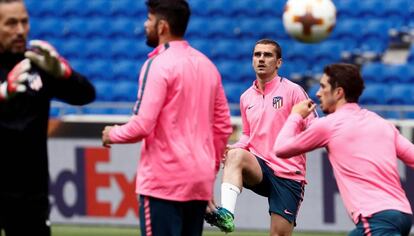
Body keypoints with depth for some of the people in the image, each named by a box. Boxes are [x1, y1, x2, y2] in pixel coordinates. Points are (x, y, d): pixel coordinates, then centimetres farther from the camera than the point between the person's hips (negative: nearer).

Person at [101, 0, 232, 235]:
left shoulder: (158, 65, -10)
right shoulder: (207, 65, 13)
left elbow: (143, 126, -16)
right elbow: (223, 127, 16)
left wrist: (112, 134, 2)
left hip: (163, 182, -8)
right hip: (200, 182, 8)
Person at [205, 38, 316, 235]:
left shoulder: (292, 91, 0)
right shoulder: (246, 97, 15)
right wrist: (235, 147, 3)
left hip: (288, 173, -3)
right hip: (258, 169, 3)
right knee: (236, 155, -32)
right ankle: (226, 213, -49)